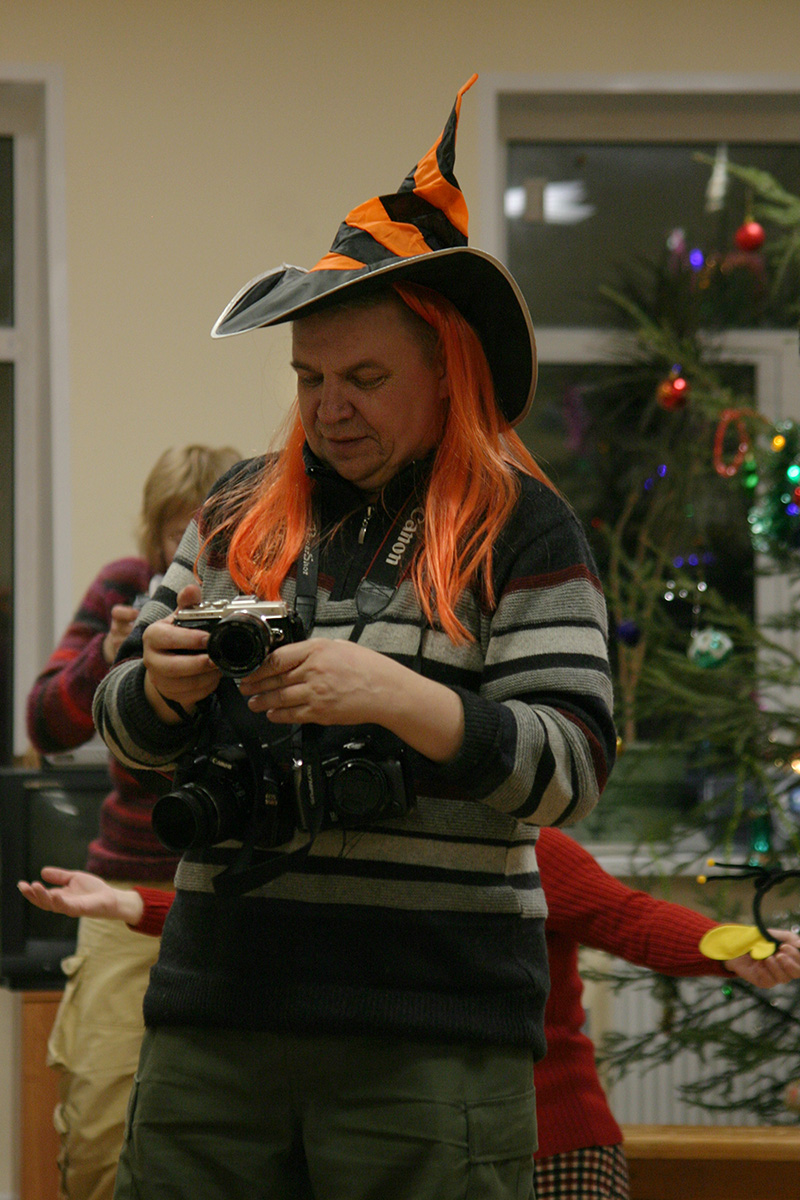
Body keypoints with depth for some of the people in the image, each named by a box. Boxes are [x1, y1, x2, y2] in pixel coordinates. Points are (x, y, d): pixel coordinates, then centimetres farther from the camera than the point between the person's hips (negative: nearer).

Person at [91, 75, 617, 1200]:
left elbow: (571, 765, -7)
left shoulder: (519, 526, 2)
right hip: (217, 1008, 4)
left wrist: (399, 697, -22)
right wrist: (165, 682, -7)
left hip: (431, 1033, -4)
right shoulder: (242, 512, 16)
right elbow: (126, 725, 16)